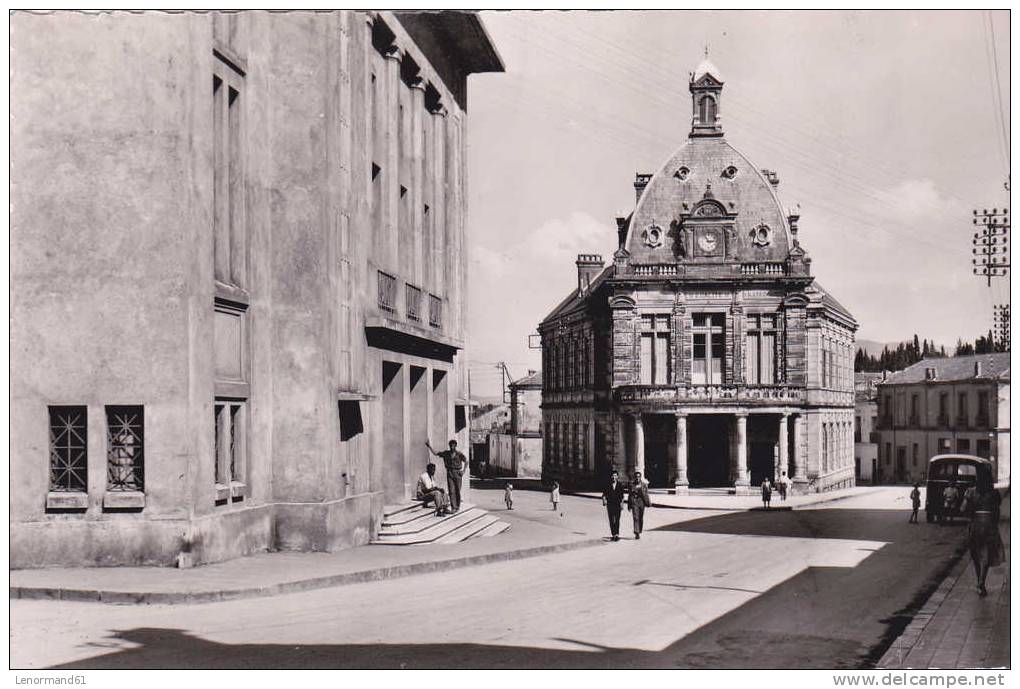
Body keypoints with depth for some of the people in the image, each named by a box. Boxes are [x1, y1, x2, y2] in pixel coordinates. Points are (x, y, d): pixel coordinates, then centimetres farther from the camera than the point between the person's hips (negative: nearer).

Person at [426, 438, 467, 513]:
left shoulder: (459, 454, -4)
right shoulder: (446, 453, 3)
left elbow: (466, 461, 6)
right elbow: (435, 453, 8)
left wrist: (463, 470, -3)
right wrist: (429, 446, 0)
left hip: (457, 473, -2)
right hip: (449, 474, 2)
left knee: (457, 491, 4)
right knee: (451, 491, -6)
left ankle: (458, 507, 19)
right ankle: (453, 508, -7)